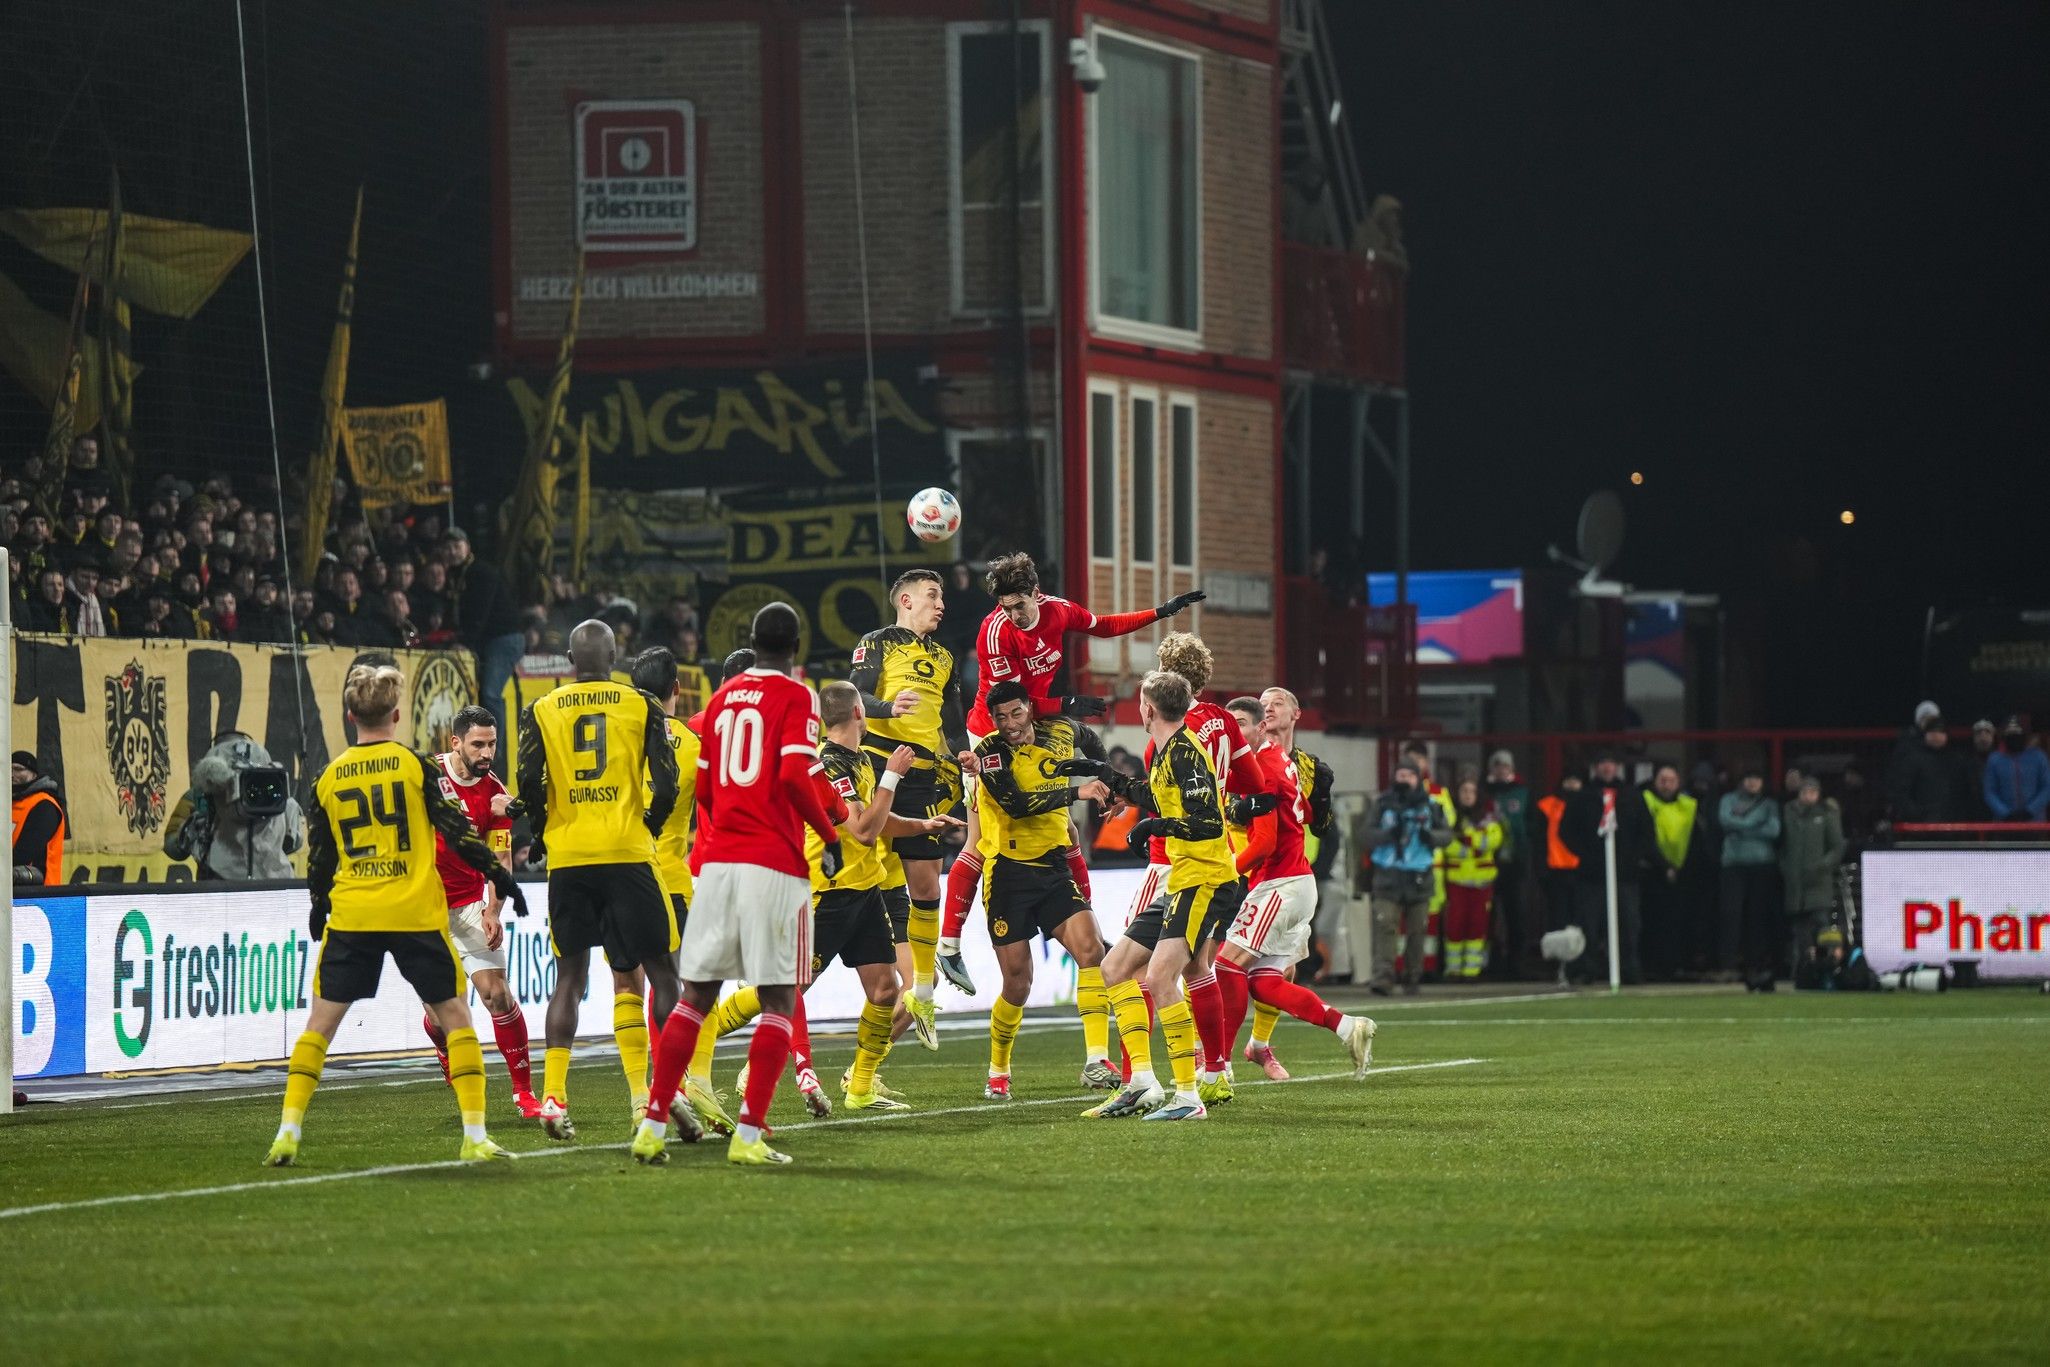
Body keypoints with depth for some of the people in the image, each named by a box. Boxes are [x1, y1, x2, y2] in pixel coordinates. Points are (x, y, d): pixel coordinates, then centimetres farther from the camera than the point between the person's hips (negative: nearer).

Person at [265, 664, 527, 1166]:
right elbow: (456, 830, -4)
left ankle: (287, 1133, 1)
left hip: (350, 917, 2)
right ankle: (474, 1136, 1)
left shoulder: (329, 779, 6)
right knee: (455, 1015, 7)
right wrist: (499, 875, 5)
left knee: (321, 1022, 9)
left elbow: (318, 857, 13)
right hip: (416, 914, -2)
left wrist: (318, 906, 30)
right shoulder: (414, 766, -3)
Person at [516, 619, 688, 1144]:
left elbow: (530, 786, -5)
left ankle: (553, 1096, -1)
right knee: (661, 971, 7)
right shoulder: (642, 707, 2)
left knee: (569, 977, 10)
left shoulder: (541, 711, 5)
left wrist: (546, 836, 11)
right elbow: (666, 785, -4)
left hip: (567, 860, 2)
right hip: (628, 854, -2)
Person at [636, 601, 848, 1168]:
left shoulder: (722, 697, 14)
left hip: (717, 860, 5)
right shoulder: (796, 698, -3)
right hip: (775, 865, -5)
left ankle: (653, 1125, 6)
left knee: (695, 995, 11)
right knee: (779, 1001, 0)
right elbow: (794, 778, -16)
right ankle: (748, 1135, -10)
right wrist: (830, 833, -3)